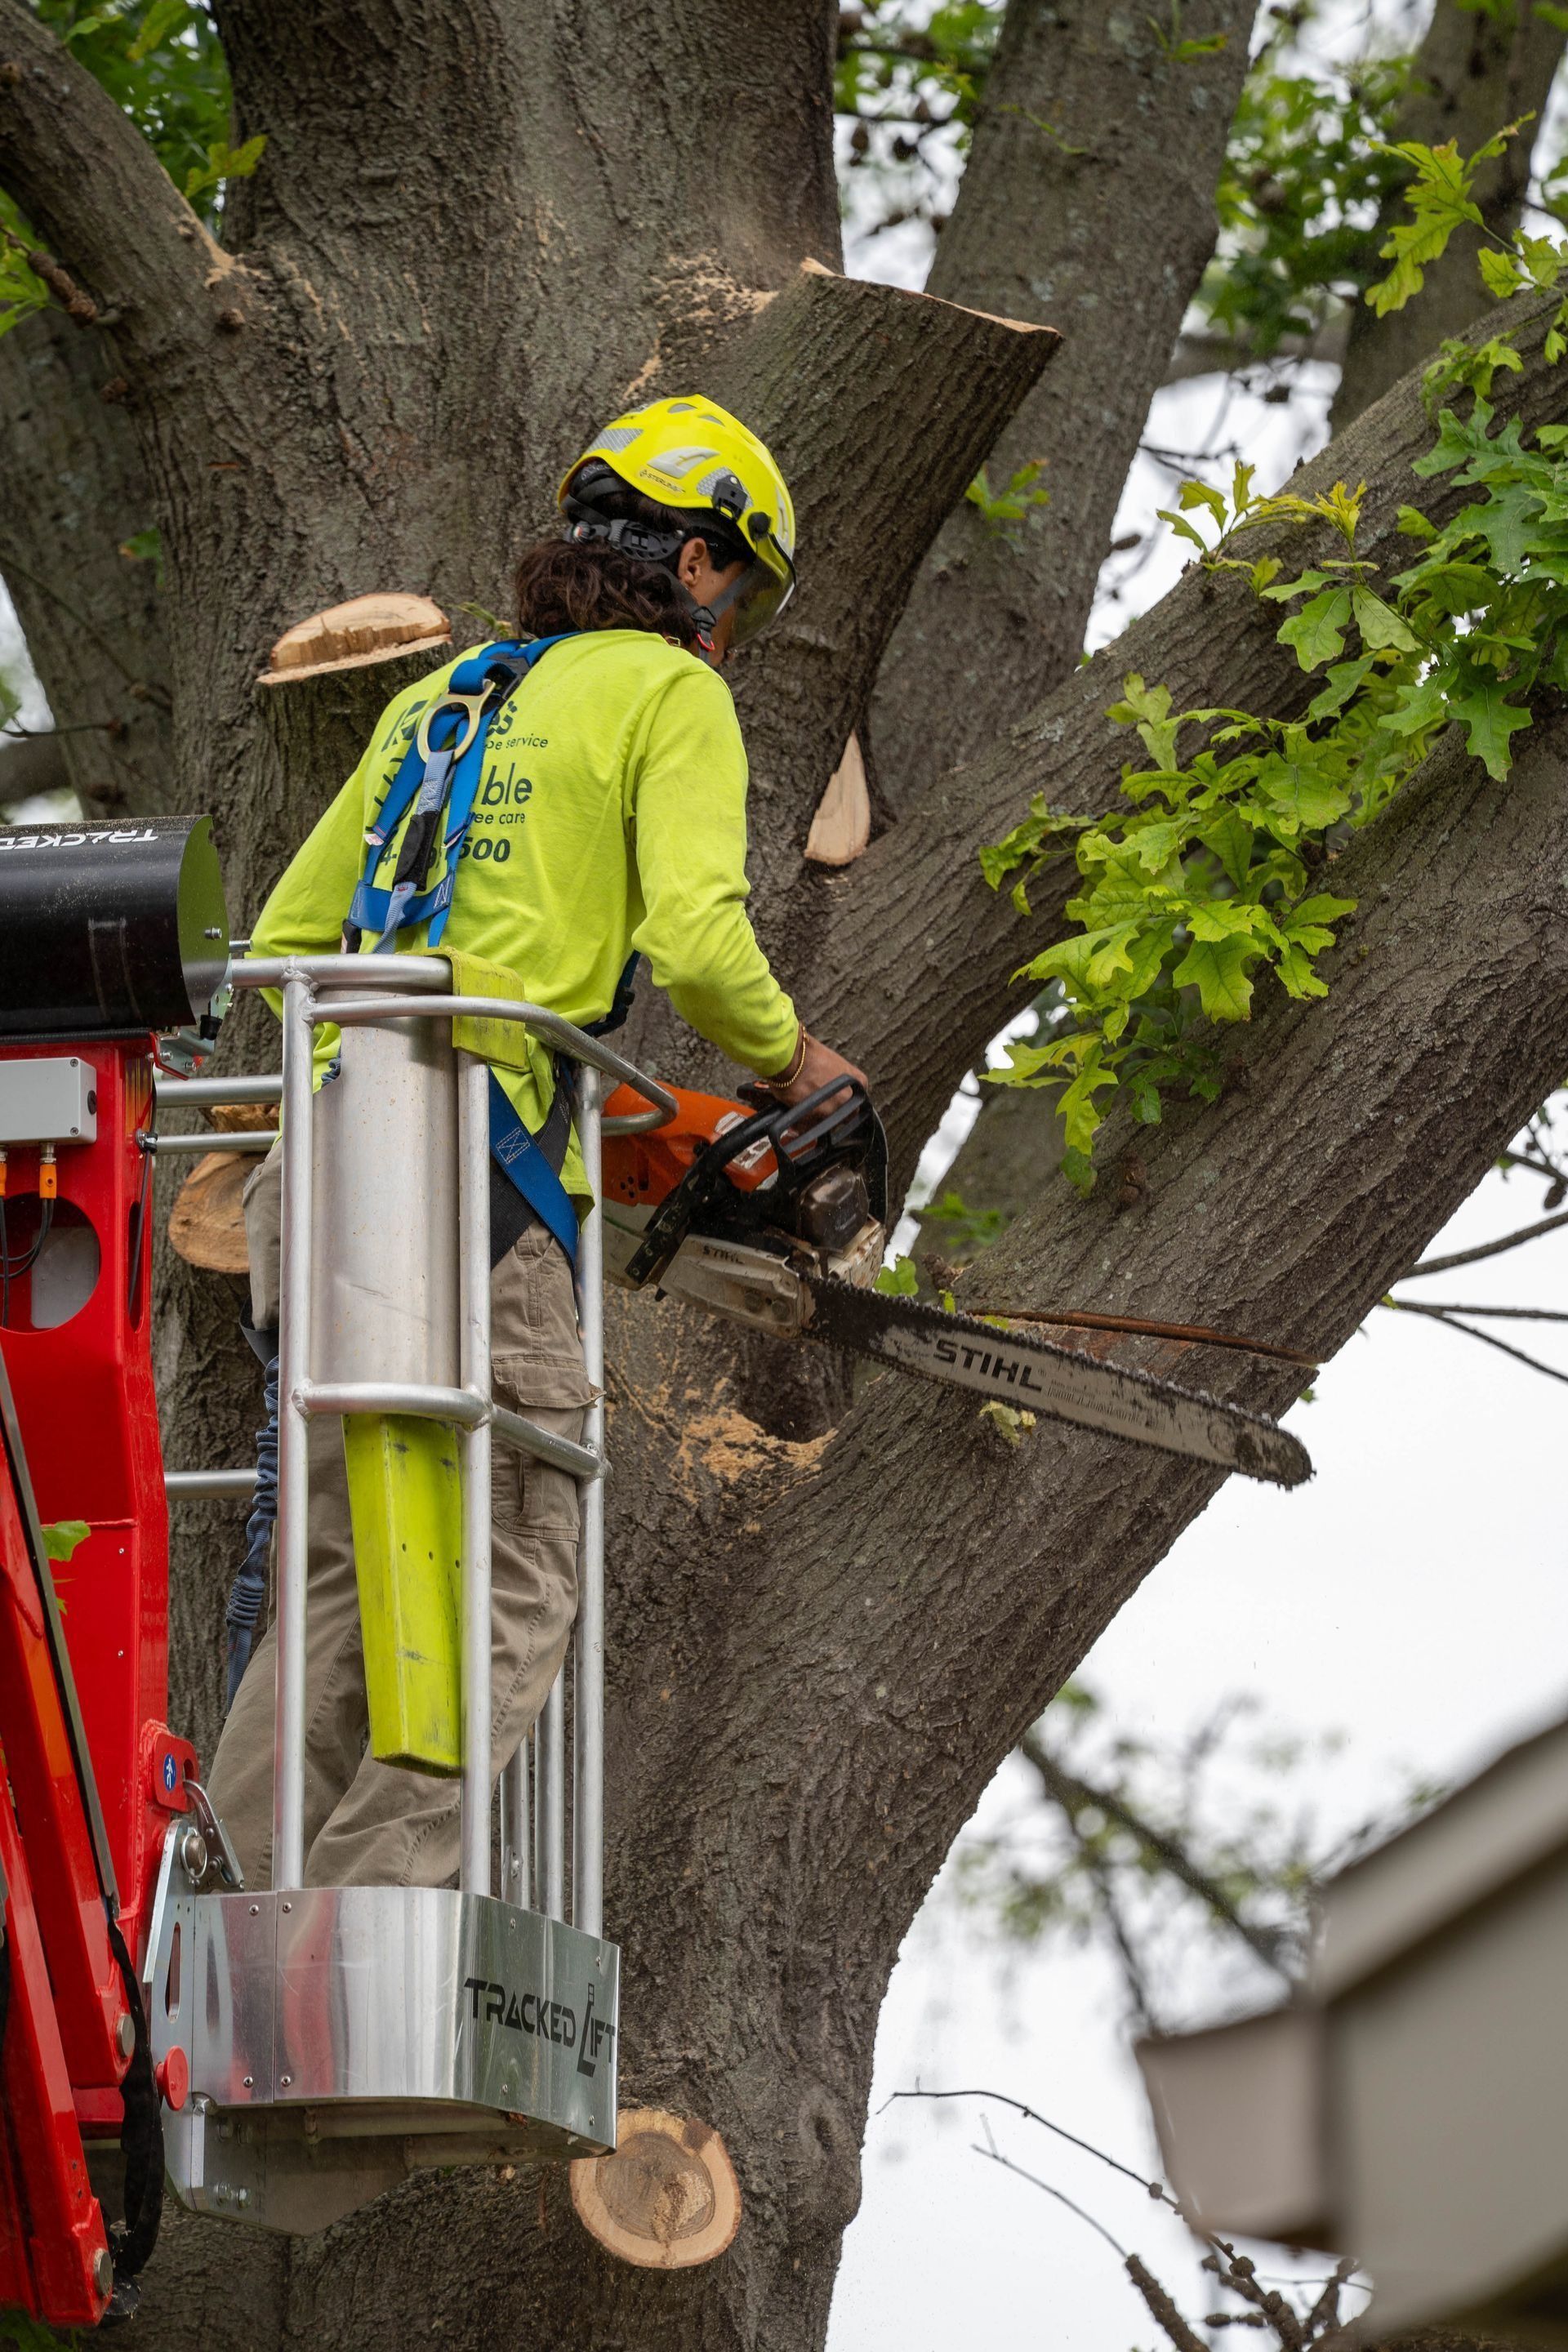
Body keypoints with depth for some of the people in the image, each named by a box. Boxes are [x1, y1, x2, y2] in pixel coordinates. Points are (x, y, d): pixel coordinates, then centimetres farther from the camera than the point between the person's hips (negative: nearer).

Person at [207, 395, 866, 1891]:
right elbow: (695, 937, -10)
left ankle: (249, 1878, 7)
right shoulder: (668, 695, 3)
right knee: (510, 1597, -7)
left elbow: (287, 938, 26)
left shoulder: (434, 700, 25)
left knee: (342, 1575, 13)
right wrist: (791, 1061, 7)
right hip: (475, 1199, -8)